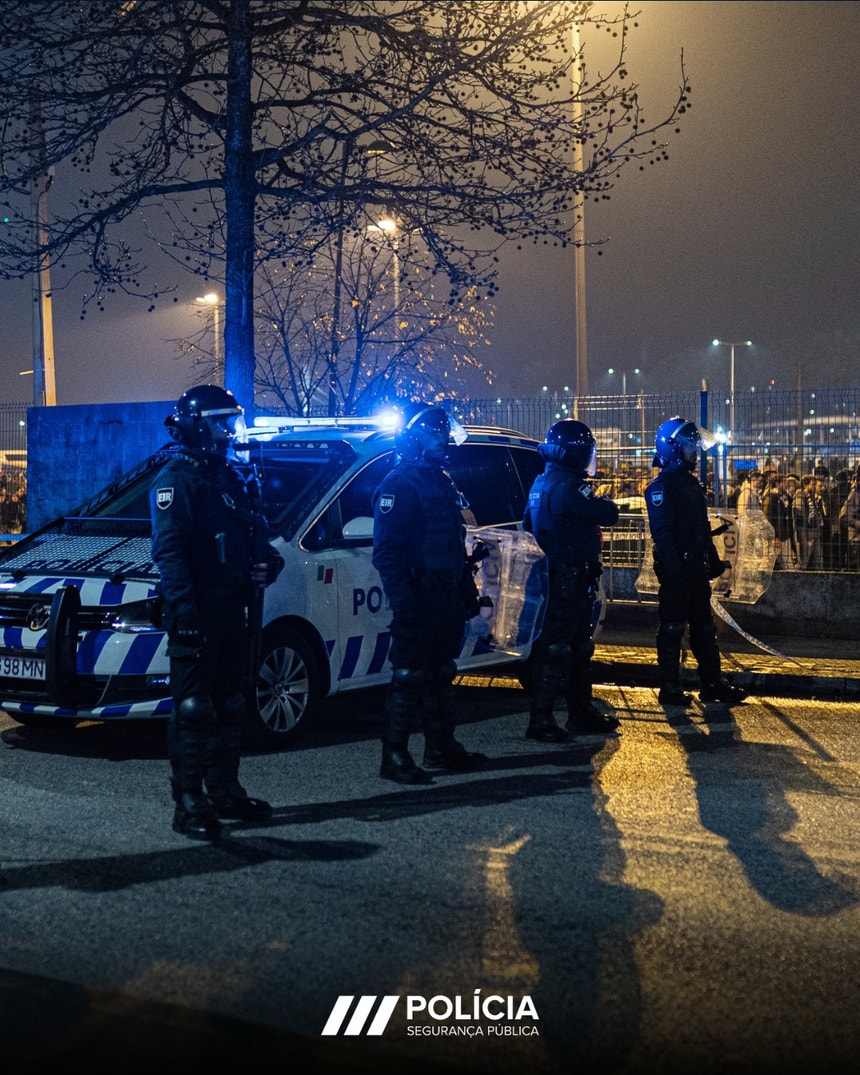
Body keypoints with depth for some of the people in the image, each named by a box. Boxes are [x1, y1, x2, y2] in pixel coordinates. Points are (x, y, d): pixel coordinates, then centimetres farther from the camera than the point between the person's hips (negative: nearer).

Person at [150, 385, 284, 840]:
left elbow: (256, 537, 24)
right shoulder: (178, 478, -8)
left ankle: (225, 791, 26)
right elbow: (168, 548, -17)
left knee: (229, 706, 15)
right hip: (198, 613, -8)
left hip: (236, 609, 9)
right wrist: (184, 603, -27)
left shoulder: (238, 477, 18)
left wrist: (268, 563, 2)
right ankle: (189, 804, -1)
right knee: (193, 709, -6)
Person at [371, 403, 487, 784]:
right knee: (409, 677, -5)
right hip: (419, 599, -9)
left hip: (447, 599, 9)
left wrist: (468, 592, 20)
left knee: (441, 673, 16)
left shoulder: (442, 484, 17)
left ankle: (442, 748, 25)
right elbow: (386, 551, -18)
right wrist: (402, 602, -25)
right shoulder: (399, 485, -12)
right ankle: (394, 756, 1)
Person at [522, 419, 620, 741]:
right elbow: (608, 515, -22)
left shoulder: (542, 482, 12)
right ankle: (540, 720, -1)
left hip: (557, 578, 10)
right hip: (568, 580, -10)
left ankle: (582, 712, 26)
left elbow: (528, 525, 22)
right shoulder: (567, 487, -20)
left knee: (580, 646, 17)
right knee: (555, 648, -6)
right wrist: (602, 502, -2)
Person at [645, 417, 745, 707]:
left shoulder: (692, 483, 18)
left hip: (697, 568, 9)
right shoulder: (661, 486, -11)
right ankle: (670, 688, 3)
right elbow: (661, 531, -19)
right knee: (672, 628, -3)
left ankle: (712, 683, 17)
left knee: (704, 627, 11)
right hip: (676, 569, -9)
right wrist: (674, 565, -26)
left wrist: (714, 560, 18)